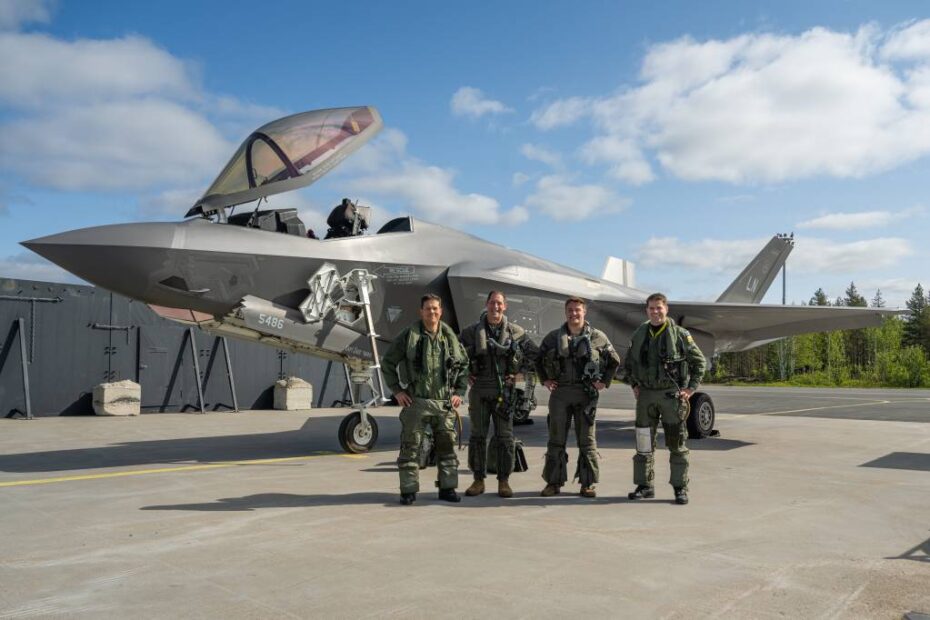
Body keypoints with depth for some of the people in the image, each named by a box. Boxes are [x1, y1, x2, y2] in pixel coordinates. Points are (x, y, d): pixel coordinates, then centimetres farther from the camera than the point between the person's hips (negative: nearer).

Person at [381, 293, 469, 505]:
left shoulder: (450, 337, 7)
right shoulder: (409, 335, -2)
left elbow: (464, 365, 17)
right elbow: (387, 362, 4)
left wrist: (459, 392, 8)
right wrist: (396, 390, -2)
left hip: (444, 402, 3)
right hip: (416, 401, -3)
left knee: (447, 446, 8)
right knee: (410, 448, 1)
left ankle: (447, 488, 20)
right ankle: (408, 491, 10)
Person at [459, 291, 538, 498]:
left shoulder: (515, 332, 3)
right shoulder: (472, 331, 1)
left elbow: (533, 353, 14)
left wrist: (519, 371, 5)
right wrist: (465, 373, 4)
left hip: (504, 390, 0)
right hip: (479, 390, 0)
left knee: (505, 436, 2)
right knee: (477, 436, 5)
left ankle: (504, 481, 11)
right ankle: (478, 480, 14)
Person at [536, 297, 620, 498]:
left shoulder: (598, 337, 2)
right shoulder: (553, 337, 5)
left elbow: (614, 361, 12)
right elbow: (539, 359, 18)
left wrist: (604, 381, 3)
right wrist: (545, 380, 7)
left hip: (586, 393, -1)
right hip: (560, 393, 1)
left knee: (587, 440, 3)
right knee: (556, 439, 4)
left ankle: (587, 484, 11)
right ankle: (553, 482, 13)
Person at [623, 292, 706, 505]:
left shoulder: (680, 334, -5)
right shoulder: (639, 335, 7)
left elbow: (699, 361, 2)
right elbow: (628, 363, 20)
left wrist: (691, 388, -4)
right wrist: (634, 385, 10)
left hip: (672, 395, -3)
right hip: (646, 395, 3)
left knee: (676, 444, 3)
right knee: (643, 443, 7)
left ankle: (680, 488, 11)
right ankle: (644, 486, 17)